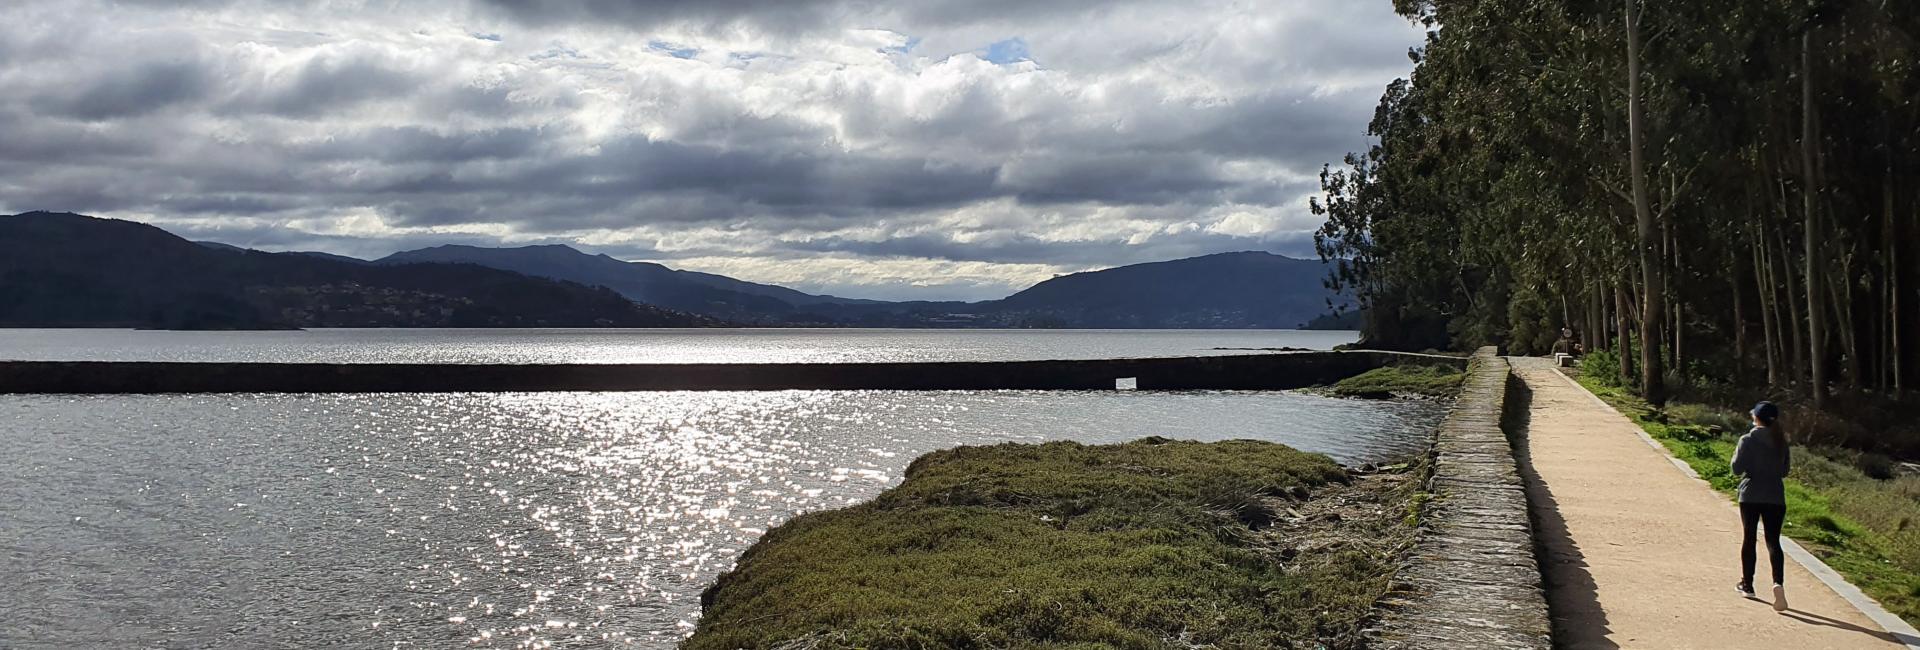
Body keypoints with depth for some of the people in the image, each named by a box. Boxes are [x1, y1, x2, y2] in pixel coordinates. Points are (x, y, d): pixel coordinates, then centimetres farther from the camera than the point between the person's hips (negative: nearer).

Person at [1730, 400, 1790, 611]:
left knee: (1748, 539, 12)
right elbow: (1785, 470, 12)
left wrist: (1736, 454, 7)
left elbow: (1737, 469, -11)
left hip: (1750, 497, -2)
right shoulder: (1781, 442, 4)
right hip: (1775, 498, 2)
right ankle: (1778, 582, -21)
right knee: (1773, 541, 1)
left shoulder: (1748, 441, -9)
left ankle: (1747, 584, 20)